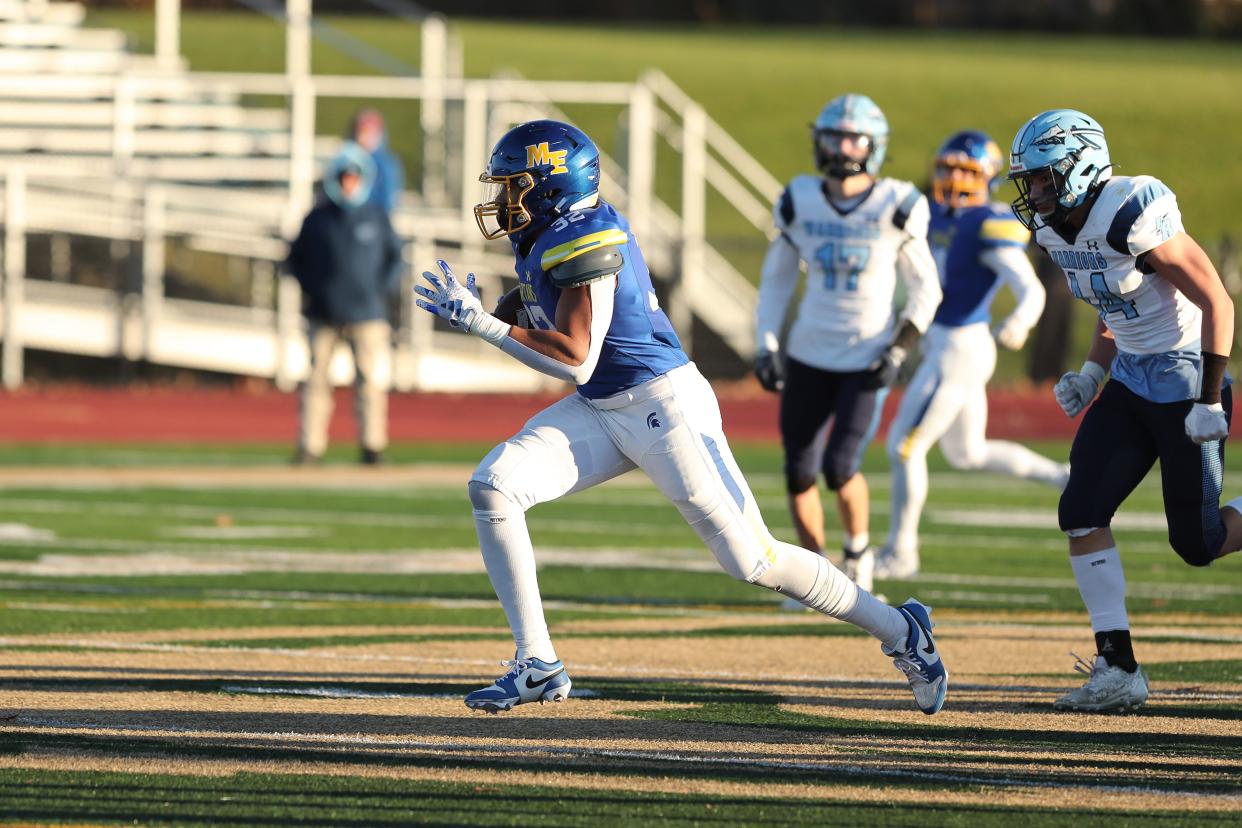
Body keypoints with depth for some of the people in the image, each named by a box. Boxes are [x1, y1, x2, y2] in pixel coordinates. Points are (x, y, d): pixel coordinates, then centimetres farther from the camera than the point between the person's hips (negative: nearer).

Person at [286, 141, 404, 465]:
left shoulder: (376, 218, 5)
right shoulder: (317, 218, 5)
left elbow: (395, 258, 14)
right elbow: (295, 259, 12)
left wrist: (382, 289, -1)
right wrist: (311, 287, -2)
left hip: (367, 313, 0)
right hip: (323, 315, 0)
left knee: (371, 381, -2)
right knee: (316, 380, -1)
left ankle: (372, 447, 5)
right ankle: (309, 447, 2)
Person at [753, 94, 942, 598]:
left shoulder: (896, 207, -9)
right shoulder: (799, 202, -3)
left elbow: (925, 290, -1)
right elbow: (776, 279, 9)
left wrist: (898, 353, -11)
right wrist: (766, 347, 0)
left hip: (869, 360, -3)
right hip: (810, 356, 3)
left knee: (840, 466, -14)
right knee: (800, 472, 2)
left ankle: (858, 553, 13)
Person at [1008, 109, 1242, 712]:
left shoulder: (1133, 219, -23)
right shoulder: (1057, 232, 4)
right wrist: (1092, 373, 7)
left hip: (1185, 378, -8)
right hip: (1131, 383, 8)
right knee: (1082, 513, -5)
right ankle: (1118, 670, -2)